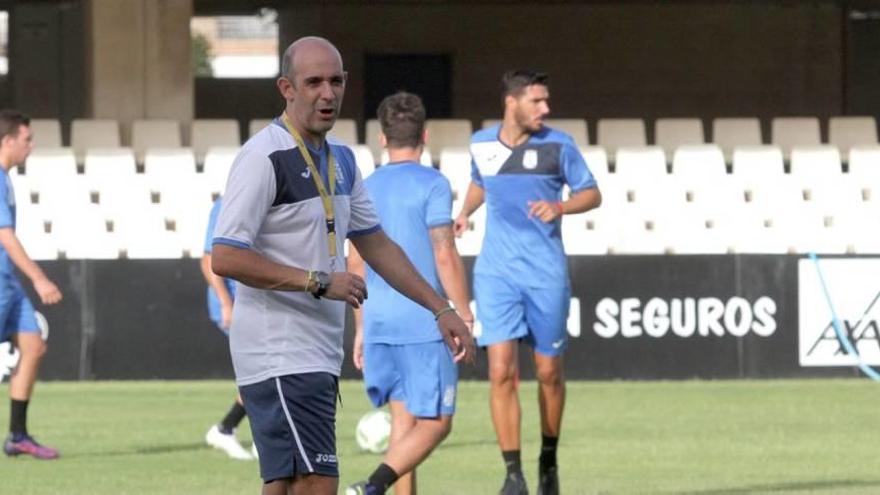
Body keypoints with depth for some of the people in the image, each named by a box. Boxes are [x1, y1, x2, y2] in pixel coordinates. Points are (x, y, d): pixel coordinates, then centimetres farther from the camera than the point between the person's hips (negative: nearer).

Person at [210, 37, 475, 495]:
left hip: (319, 355, 9)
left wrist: (441, 310, 18)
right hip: (279, 355, -9)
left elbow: (375, 244, 24)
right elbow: (225, 258, -19)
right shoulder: (264, 158, -13)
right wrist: (318, 282, -20)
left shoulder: (340, 159, 14)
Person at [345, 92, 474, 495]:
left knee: (404, 419, 13)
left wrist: (361, 329, 21)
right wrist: (464, 317, -8)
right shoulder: (432, 185, -8)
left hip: (379, 324, 6)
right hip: (423, 324, -6)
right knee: (435, 424, -2)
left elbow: (355, 264, 14)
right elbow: (445, 256, -14)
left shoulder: (367, 189, 10)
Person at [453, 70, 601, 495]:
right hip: (496, 273, 1)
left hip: (546, 275, -1)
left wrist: (560, 207, -17)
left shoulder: (557, 145, -4)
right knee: (502, 371, -12)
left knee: (548, 372, 7)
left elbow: (592, 194, 2)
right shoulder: (481, 144, 4)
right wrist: (465, 213, 6)